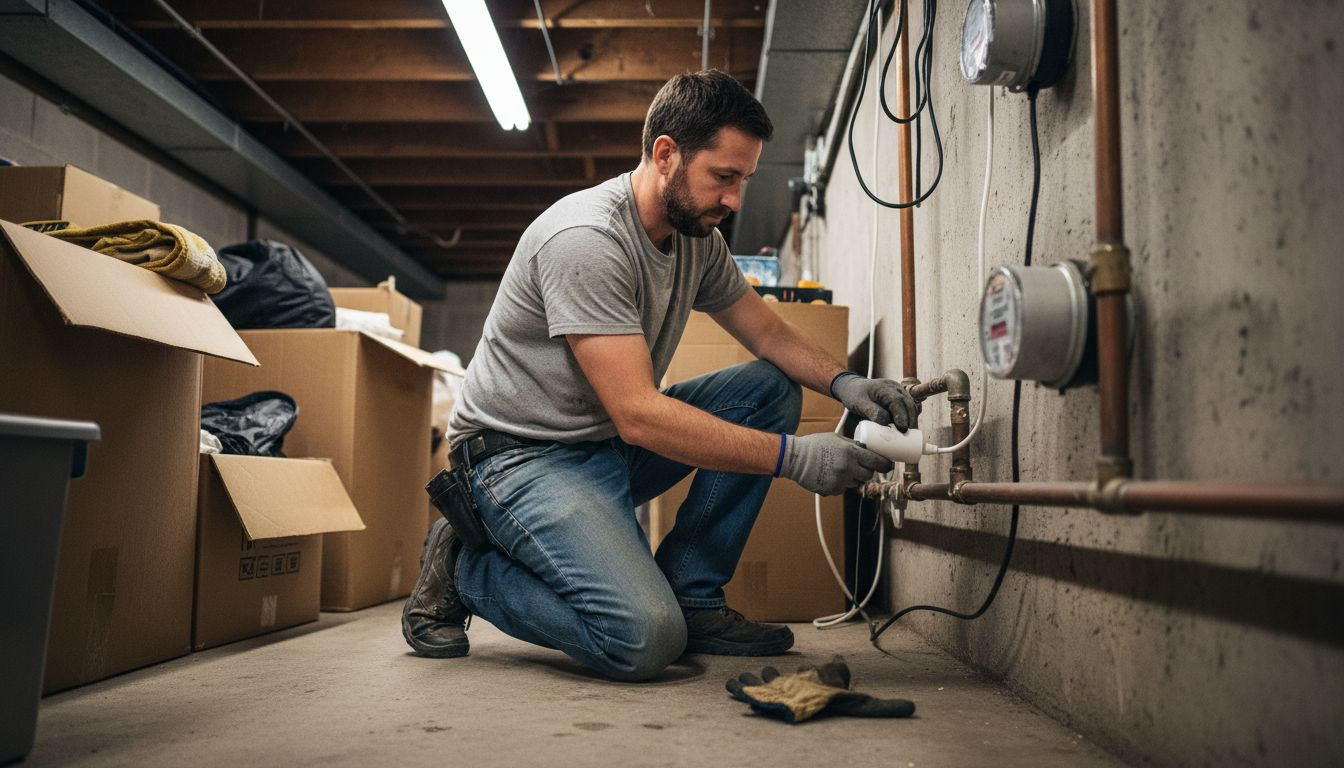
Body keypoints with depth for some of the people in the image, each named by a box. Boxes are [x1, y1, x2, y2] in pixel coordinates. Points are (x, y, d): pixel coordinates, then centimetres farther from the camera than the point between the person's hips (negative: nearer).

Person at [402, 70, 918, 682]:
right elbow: (639, 415, -29)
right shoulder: (586, 240, -25)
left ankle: (690, 595, -1)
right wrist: (792, 456, -28)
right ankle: (466, 569, 0)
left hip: (613, 445, 9)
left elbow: (770, 333, 13)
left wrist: (844, 383, -8)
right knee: (645, 640, -26)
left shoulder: (697, 237, 3)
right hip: (524, 455, -9)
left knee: (771, 389, -3)